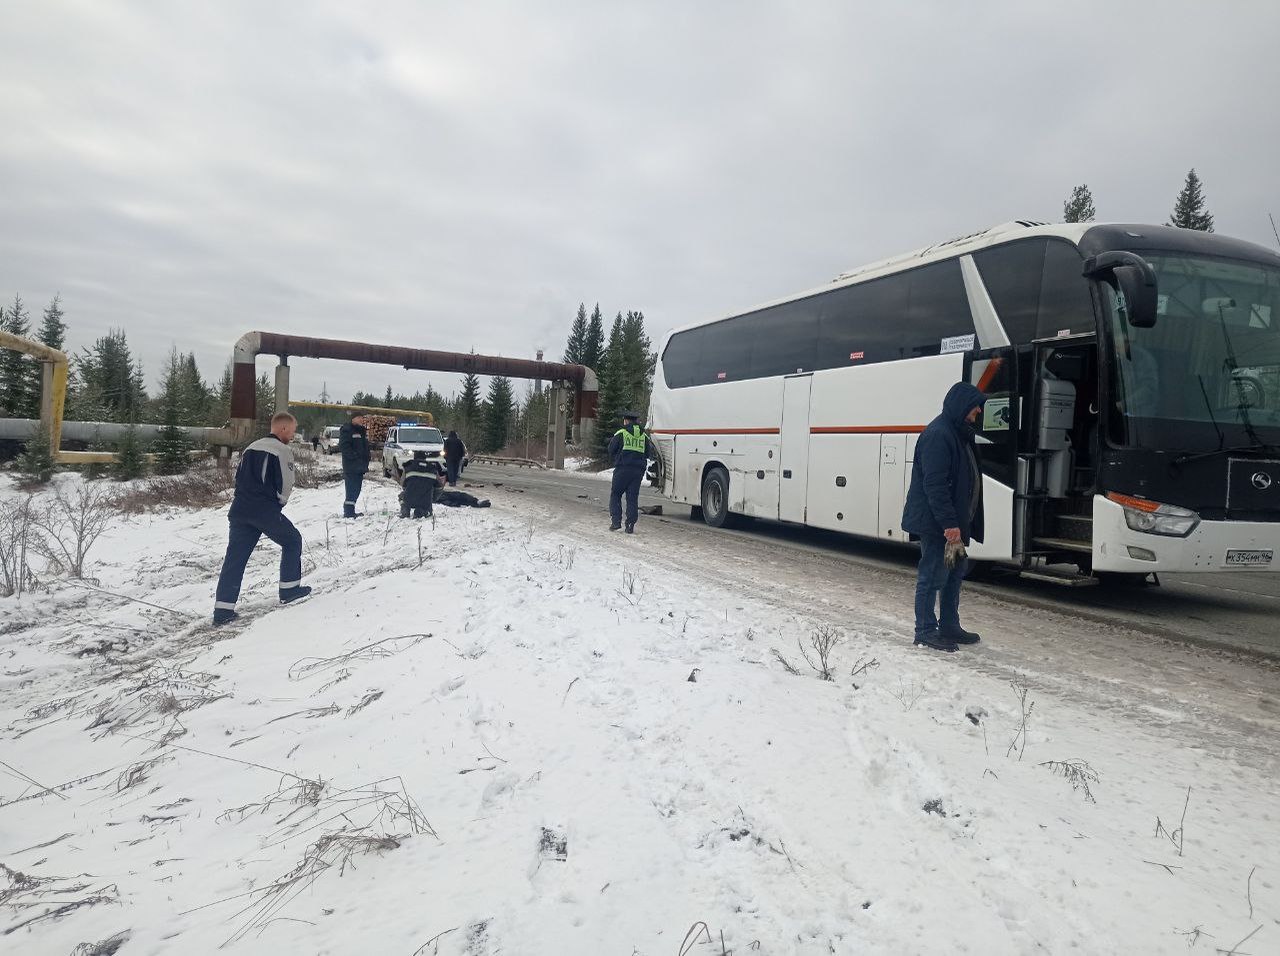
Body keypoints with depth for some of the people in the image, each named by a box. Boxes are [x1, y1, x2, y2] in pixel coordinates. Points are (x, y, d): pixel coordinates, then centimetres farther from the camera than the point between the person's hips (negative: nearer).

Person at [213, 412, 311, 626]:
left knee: (235, 556, 6)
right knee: (292, 541, 17)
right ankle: (289, 589, 22)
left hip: (240, 509, 7)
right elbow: (285, 486, -8)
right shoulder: (283, 451, -6)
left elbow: (239, 478, 19)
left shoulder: (250, 448, 18)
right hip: (266, 511, -6)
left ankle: (223, 609, 2)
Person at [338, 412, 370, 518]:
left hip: (360, 466, 9)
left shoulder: (362, 431, 20)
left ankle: (350, 511, 19)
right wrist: (355, 456, -22)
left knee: (356, 489, 12)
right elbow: (343, 447, -17)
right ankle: (349, 512, -10)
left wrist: (366, 461, 17)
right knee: (352, 489, -11)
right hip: (351, 466, -9)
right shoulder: (347, 430, -8)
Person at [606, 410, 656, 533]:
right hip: (639, 470, 3)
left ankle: (616, 521, 0)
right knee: (633, 498, 6)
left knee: (615, 495, 9)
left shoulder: (620, 434, -2)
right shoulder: (644, 436, 10)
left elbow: (611, 451, 2)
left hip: (622, 469, -3)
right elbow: (648, 454, 12)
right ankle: (630, 525, 2)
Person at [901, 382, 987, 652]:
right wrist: (949, 523, -25)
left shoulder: (959, 433, 15)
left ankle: (949, 626, 30)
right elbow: (934, 485, -24)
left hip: (955, 522, 11)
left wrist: (961, 521, 17)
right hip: (936, 523, -11)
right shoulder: (938, 435, -18)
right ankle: (925, 630, 8)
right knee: (932, 576, -2)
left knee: (955, 573, 18)